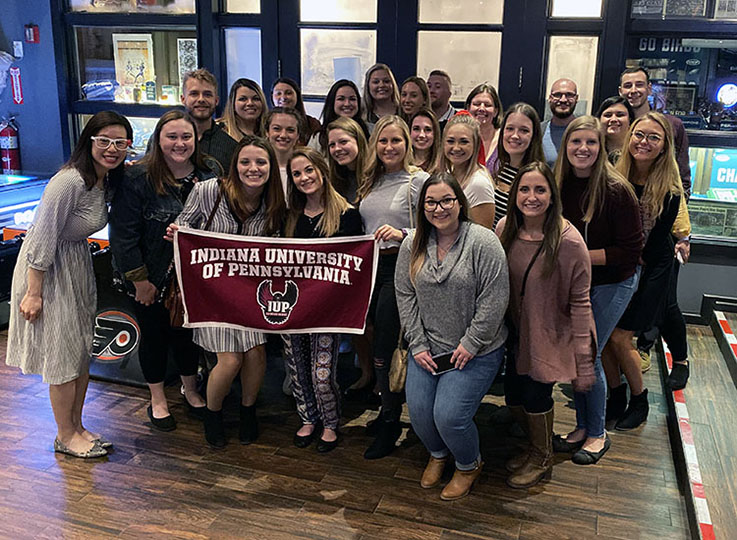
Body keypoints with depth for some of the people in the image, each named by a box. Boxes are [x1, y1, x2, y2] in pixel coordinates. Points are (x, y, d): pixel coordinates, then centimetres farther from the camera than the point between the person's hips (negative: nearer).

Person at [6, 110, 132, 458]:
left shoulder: (106, 181, 1)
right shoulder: (69, 181, -25)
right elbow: (43, 238, -23)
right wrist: (33, 293, -21)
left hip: (78, 267, 9)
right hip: (48, 271, -8)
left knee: (83, 350, 14)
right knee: (63, 355, 1)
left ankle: (77, 427, 30)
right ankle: (65, 436, 19)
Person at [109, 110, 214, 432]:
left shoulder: (207, 177, -2)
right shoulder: (138, 179, -16)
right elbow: (123, 234, -17)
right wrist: (139, 279, -16)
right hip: (151, 279, -3)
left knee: (188, 332, 16)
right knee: (154, 335, 12)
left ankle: (191, 391, 38)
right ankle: (157, 400, 32)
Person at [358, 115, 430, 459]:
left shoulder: (419, 180, -7)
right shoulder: (370, 181, 14)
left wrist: (402, 234, -24)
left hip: (399, 269, -6)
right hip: (369, 266, 6)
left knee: (384, 351, -4)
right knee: (380, 344, 14)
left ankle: (390, 425, 13)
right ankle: (388, 411, 32)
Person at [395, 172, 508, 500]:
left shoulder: (483, 242, -14)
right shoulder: (413, 245, 1)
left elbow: (494, 300, -15)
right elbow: (405, 295, 4)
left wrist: (470, 344, -14)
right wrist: (417, 344, -2)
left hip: (475, 351, -4)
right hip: (427, 348, 5)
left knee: (449, 416, -12)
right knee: (418, 412, 0)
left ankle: (469, 464, 22)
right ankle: (438, 454, 36)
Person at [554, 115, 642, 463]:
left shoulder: (616, 190, -20)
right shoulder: (559, 184, -4)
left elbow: (630, 251, -20)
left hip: (612, 282, -5)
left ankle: (597, 435, 16)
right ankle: (582, 427, 26)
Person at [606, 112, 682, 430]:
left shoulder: (669, 191, -15)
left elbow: (654, 247, -11)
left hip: (651, 269, -4)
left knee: (619, 338, -4)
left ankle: (639, 402, 19)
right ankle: (616, 396, 23)